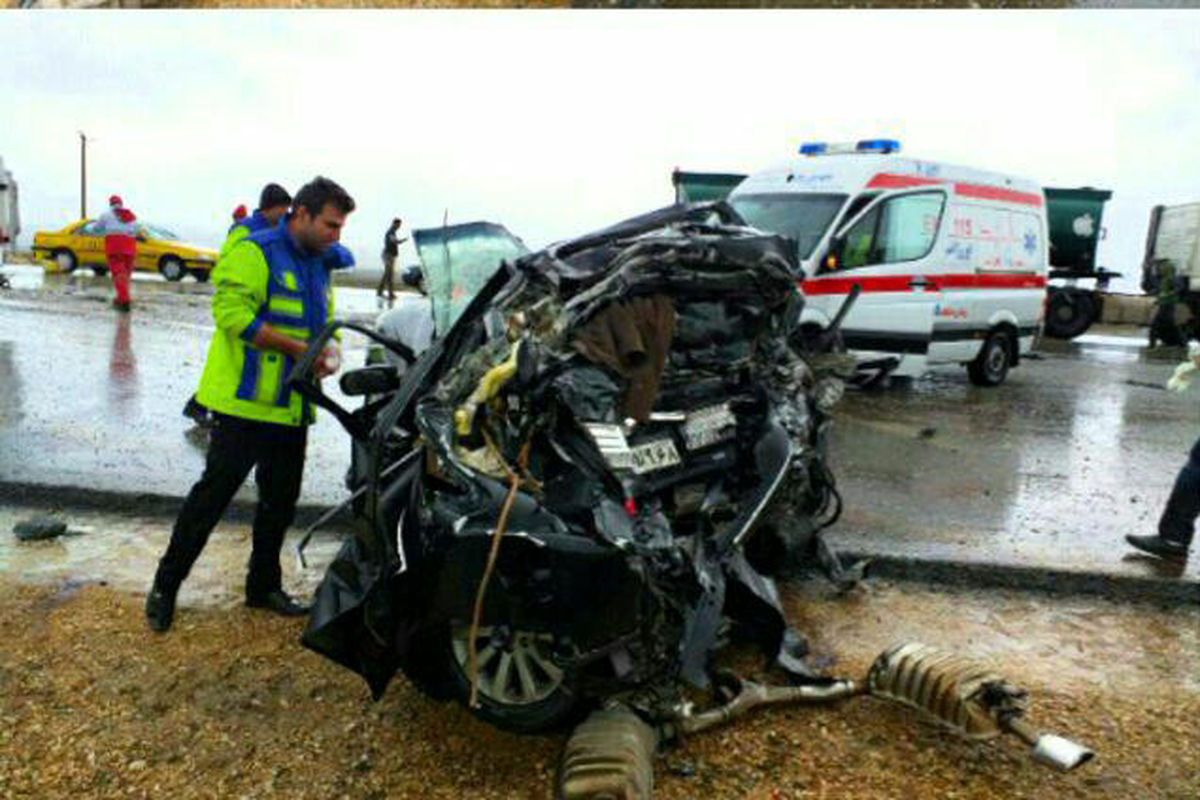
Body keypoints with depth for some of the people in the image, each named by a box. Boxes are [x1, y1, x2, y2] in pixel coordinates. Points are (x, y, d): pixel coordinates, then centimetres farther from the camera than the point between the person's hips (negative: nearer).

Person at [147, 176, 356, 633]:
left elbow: (325, 324, 24)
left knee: (281, 500, 13)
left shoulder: (319, 267, 16)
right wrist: (297, 348, -23)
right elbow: (233, 312, -22)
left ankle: (264, 586, 27)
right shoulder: (254, 253, -10)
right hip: (245, 404, -8)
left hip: (292, 408, 8)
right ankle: (165, 586, 13)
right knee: (214, 492, -2)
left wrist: (328, 355, 1)